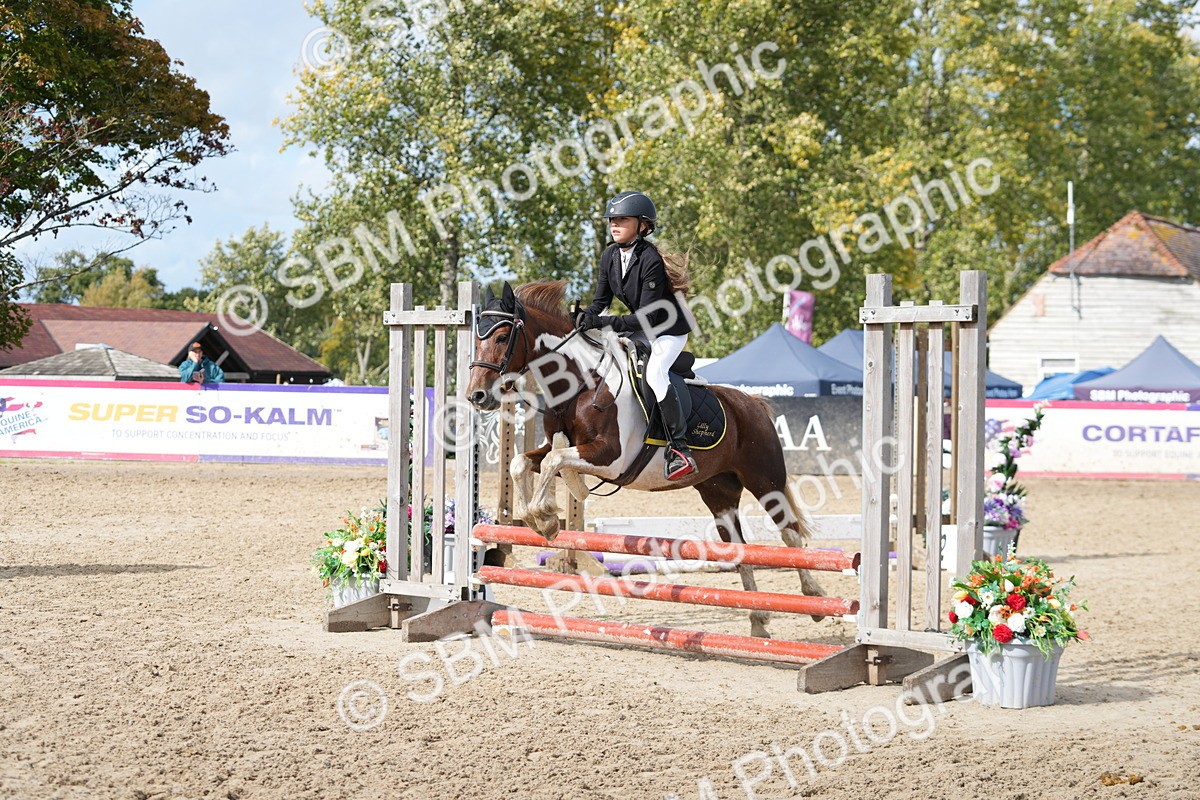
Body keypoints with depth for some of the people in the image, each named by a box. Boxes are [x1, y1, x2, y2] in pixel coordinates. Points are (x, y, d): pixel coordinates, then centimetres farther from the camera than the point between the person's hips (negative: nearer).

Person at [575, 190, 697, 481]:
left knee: (654, 372, -31)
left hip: (670, 330, -9)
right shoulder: (610, 255, -4)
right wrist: (587, 315, -18)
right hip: (641, 328, 9)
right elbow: (602, 299, 5)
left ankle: (680, 449, -30)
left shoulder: (650, 261, -27)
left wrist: (602, 322, -35)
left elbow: (647, 317, -29)